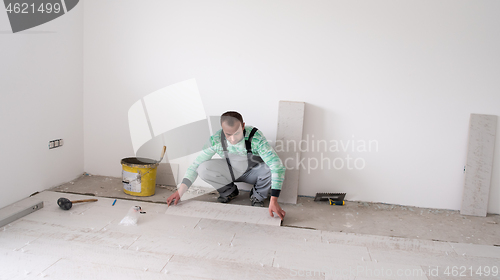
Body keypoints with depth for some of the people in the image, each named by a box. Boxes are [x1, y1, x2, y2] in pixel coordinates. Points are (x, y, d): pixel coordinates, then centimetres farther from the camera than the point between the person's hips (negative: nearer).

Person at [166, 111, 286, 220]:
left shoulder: (256, 138, -34)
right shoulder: (216, 140, -25)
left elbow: (278, 166, -39)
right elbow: (196, 165, -15)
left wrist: (273, 200, -45)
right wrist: (180, 191, -23)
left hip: (254, 172, -2)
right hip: (232, 171, 2)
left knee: (272, 169, -35)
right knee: (203, 169, -25)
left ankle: (258, 196, -2)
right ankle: (229, 192, 4)